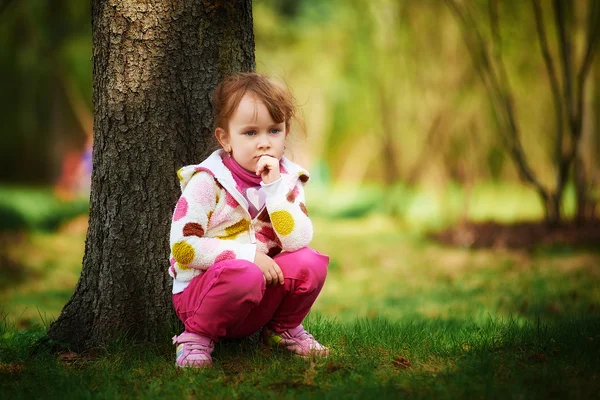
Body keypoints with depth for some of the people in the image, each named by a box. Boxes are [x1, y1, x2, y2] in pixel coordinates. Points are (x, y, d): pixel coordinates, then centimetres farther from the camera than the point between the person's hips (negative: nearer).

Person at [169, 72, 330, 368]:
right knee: (244, 274, -36)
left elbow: (298, 242, -13)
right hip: (199, 293, -5)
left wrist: (274, 188, -21)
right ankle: (196, 338, -12)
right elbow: (182, 248, -18)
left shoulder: (287, 180, 1)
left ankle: (283, 329, 7)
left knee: (309, 262, -19)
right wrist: (249, 254, -23)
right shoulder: (207, 182, -12)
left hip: (258, 302, 5)